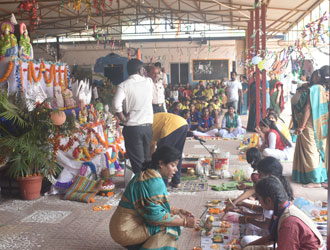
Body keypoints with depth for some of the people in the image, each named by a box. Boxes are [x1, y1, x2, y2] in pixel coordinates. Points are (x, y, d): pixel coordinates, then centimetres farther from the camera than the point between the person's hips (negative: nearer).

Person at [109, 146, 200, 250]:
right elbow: (156, 215, -24)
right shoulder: (154, 181, -22)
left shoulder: (147, 174, 9)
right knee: (169, 227, -16)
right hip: (126, 231, -10)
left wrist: (178, 211, 8)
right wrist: (185, 222, -17)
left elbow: (156, 205, 16)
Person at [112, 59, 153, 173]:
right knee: (146, 159, 18)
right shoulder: (149, 82, 3)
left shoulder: (123, 85, -8)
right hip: (148, 126, 4)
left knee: (137, 162, 2)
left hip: (132, 127, -4)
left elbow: (116, 104, -22)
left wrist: (123, 119, -9)